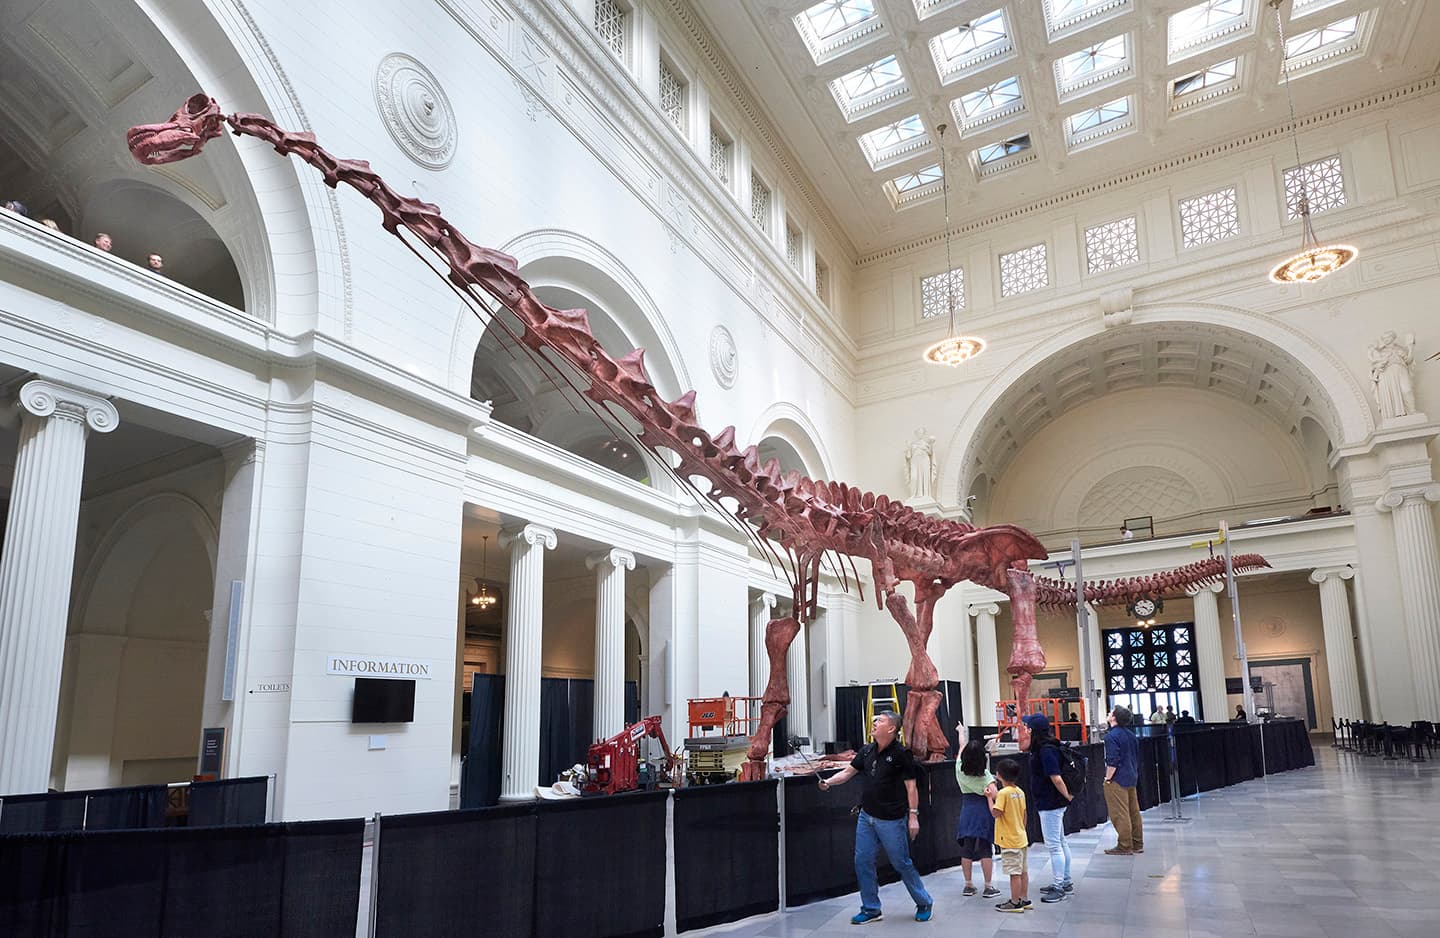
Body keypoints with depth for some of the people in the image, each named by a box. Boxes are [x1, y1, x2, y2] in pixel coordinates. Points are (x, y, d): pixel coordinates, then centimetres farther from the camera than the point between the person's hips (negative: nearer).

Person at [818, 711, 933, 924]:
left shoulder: (901, 754, -12)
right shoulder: (867, 751, 7)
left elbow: (911, 786, -11)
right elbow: (848, 772, 10)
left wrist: (913, 815, -14)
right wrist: (828, 782, -5)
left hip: (892, 820, -6)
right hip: (866, 816, 6)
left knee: (901, 863, 4)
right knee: (862, 862, 7)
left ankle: (924, 903, 26)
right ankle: (871, 909, 20)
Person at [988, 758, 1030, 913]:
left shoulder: (1003, 793, -19)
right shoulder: (1020, 792, 5)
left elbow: (996, 813, -21)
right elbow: (1024, 815, 13)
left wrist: (990, 798, -9)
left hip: (1010, 841, -8)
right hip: (1021, 838, 8)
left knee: (1014, 872, -2)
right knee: (1023, 871, 15)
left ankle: (1015, 903, 4)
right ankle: (1024, 900, 23)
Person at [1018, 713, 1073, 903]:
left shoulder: (1046, 751, -23)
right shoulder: (1042, 748, 6)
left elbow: (1056, 778, -25)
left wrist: (1067, 796, -15)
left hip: (1050, 804, -11)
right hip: (1054, 803, 11)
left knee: (1053, 845, -4)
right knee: (1060, 843, 18)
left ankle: (1058, 887, 2)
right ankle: (1065, 882, 28)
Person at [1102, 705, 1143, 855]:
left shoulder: (1112, 736, -17)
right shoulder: (1130, 734, 11)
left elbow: (1113, 761, -22)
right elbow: (1137, 757, 18)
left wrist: (1108, 778, -13)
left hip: (1118, 780, -9)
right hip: (1132, 778, 9)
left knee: (1119, 814, -3)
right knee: (1134, 812, 14)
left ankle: (1124, 847, 1)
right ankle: (1137, 844, 22)